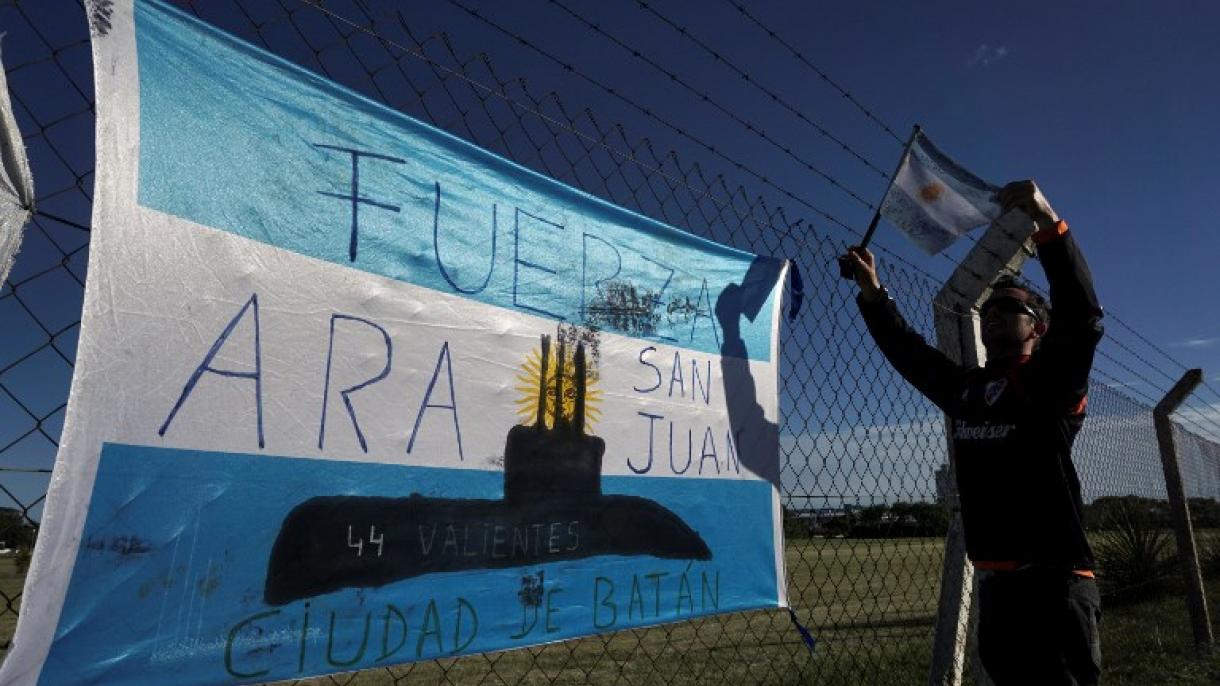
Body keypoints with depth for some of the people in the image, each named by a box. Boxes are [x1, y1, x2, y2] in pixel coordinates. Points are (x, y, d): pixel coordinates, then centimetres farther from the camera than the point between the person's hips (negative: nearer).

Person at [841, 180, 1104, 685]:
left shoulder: (1053, 380, -2)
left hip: (1054, 582, -6)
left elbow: (1082, 316, -19)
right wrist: (871, 290, 15)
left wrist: (1048, 225, -31)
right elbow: (907, 351, 22)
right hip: (994, 585, 7)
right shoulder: (966, 389, 16)